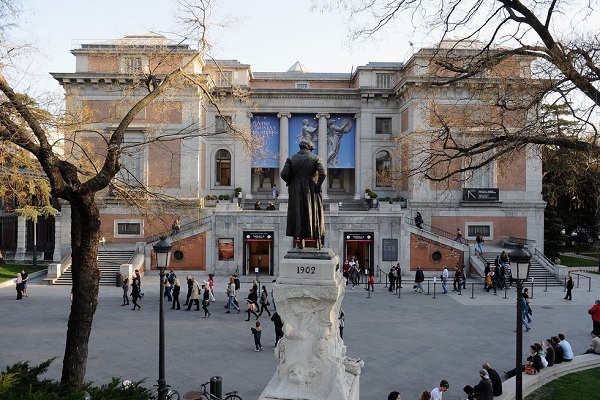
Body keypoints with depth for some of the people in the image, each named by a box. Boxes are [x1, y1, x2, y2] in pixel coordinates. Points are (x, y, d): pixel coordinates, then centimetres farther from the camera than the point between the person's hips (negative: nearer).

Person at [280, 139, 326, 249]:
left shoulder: (291, 159, 1)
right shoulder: (316, 158, -2)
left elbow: (284, 174, -9)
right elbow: (323, 174, -16)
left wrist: (292, 184, 7)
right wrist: (318, 186, -6)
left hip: (296, 192, 1)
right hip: (311, 191, -1)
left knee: (298, 215, 10)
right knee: (314, 214, 11)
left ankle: (300, 241, 6)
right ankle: (318, 242, 13)